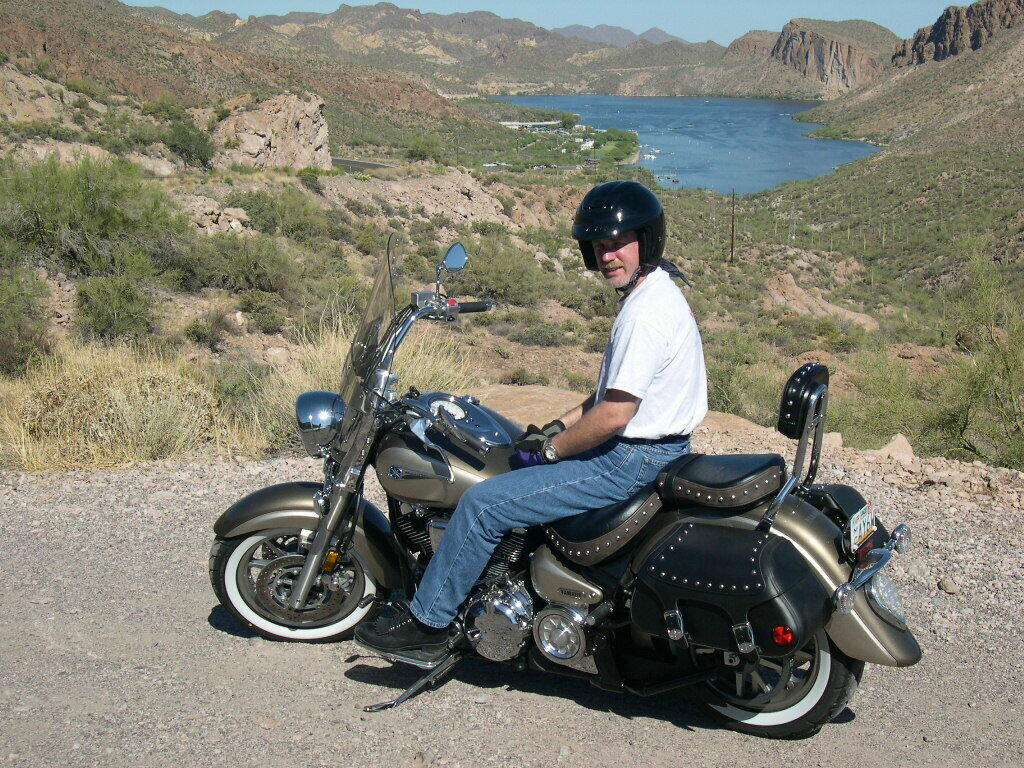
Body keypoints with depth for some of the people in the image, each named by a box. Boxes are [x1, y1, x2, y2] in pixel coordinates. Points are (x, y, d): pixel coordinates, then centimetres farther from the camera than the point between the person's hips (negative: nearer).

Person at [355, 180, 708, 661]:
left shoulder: (645, 314, -23)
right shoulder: (652, 292, 10)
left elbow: (614, 415, -25)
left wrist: (551, 448, -11)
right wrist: (558, 426, 12)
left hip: (632, 461, -11)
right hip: (640, 447, 11)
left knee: (484, 502, -11)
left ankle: (427, 623, 3)